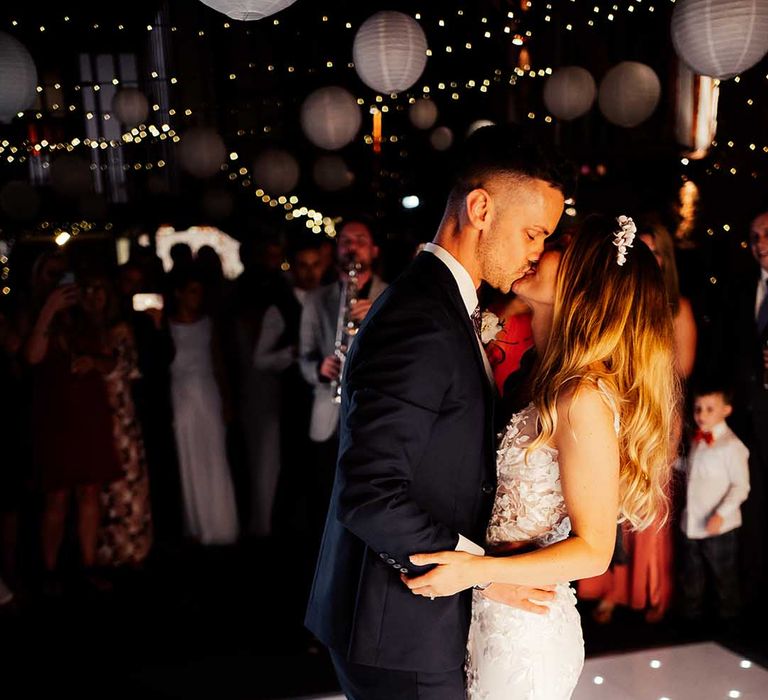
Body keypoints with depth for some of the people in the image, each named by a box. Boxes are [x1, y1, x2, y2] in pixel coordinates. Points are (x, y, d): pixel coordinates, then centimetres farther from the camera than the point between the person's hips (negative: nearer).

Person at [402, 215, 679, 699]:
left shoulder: (586, 399, -22)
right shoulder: (560, 387, 4)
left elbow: (593, 551, -20)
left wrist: (476, 571, -30)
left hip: (523, 632, -8)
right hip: (498, 618, 8)